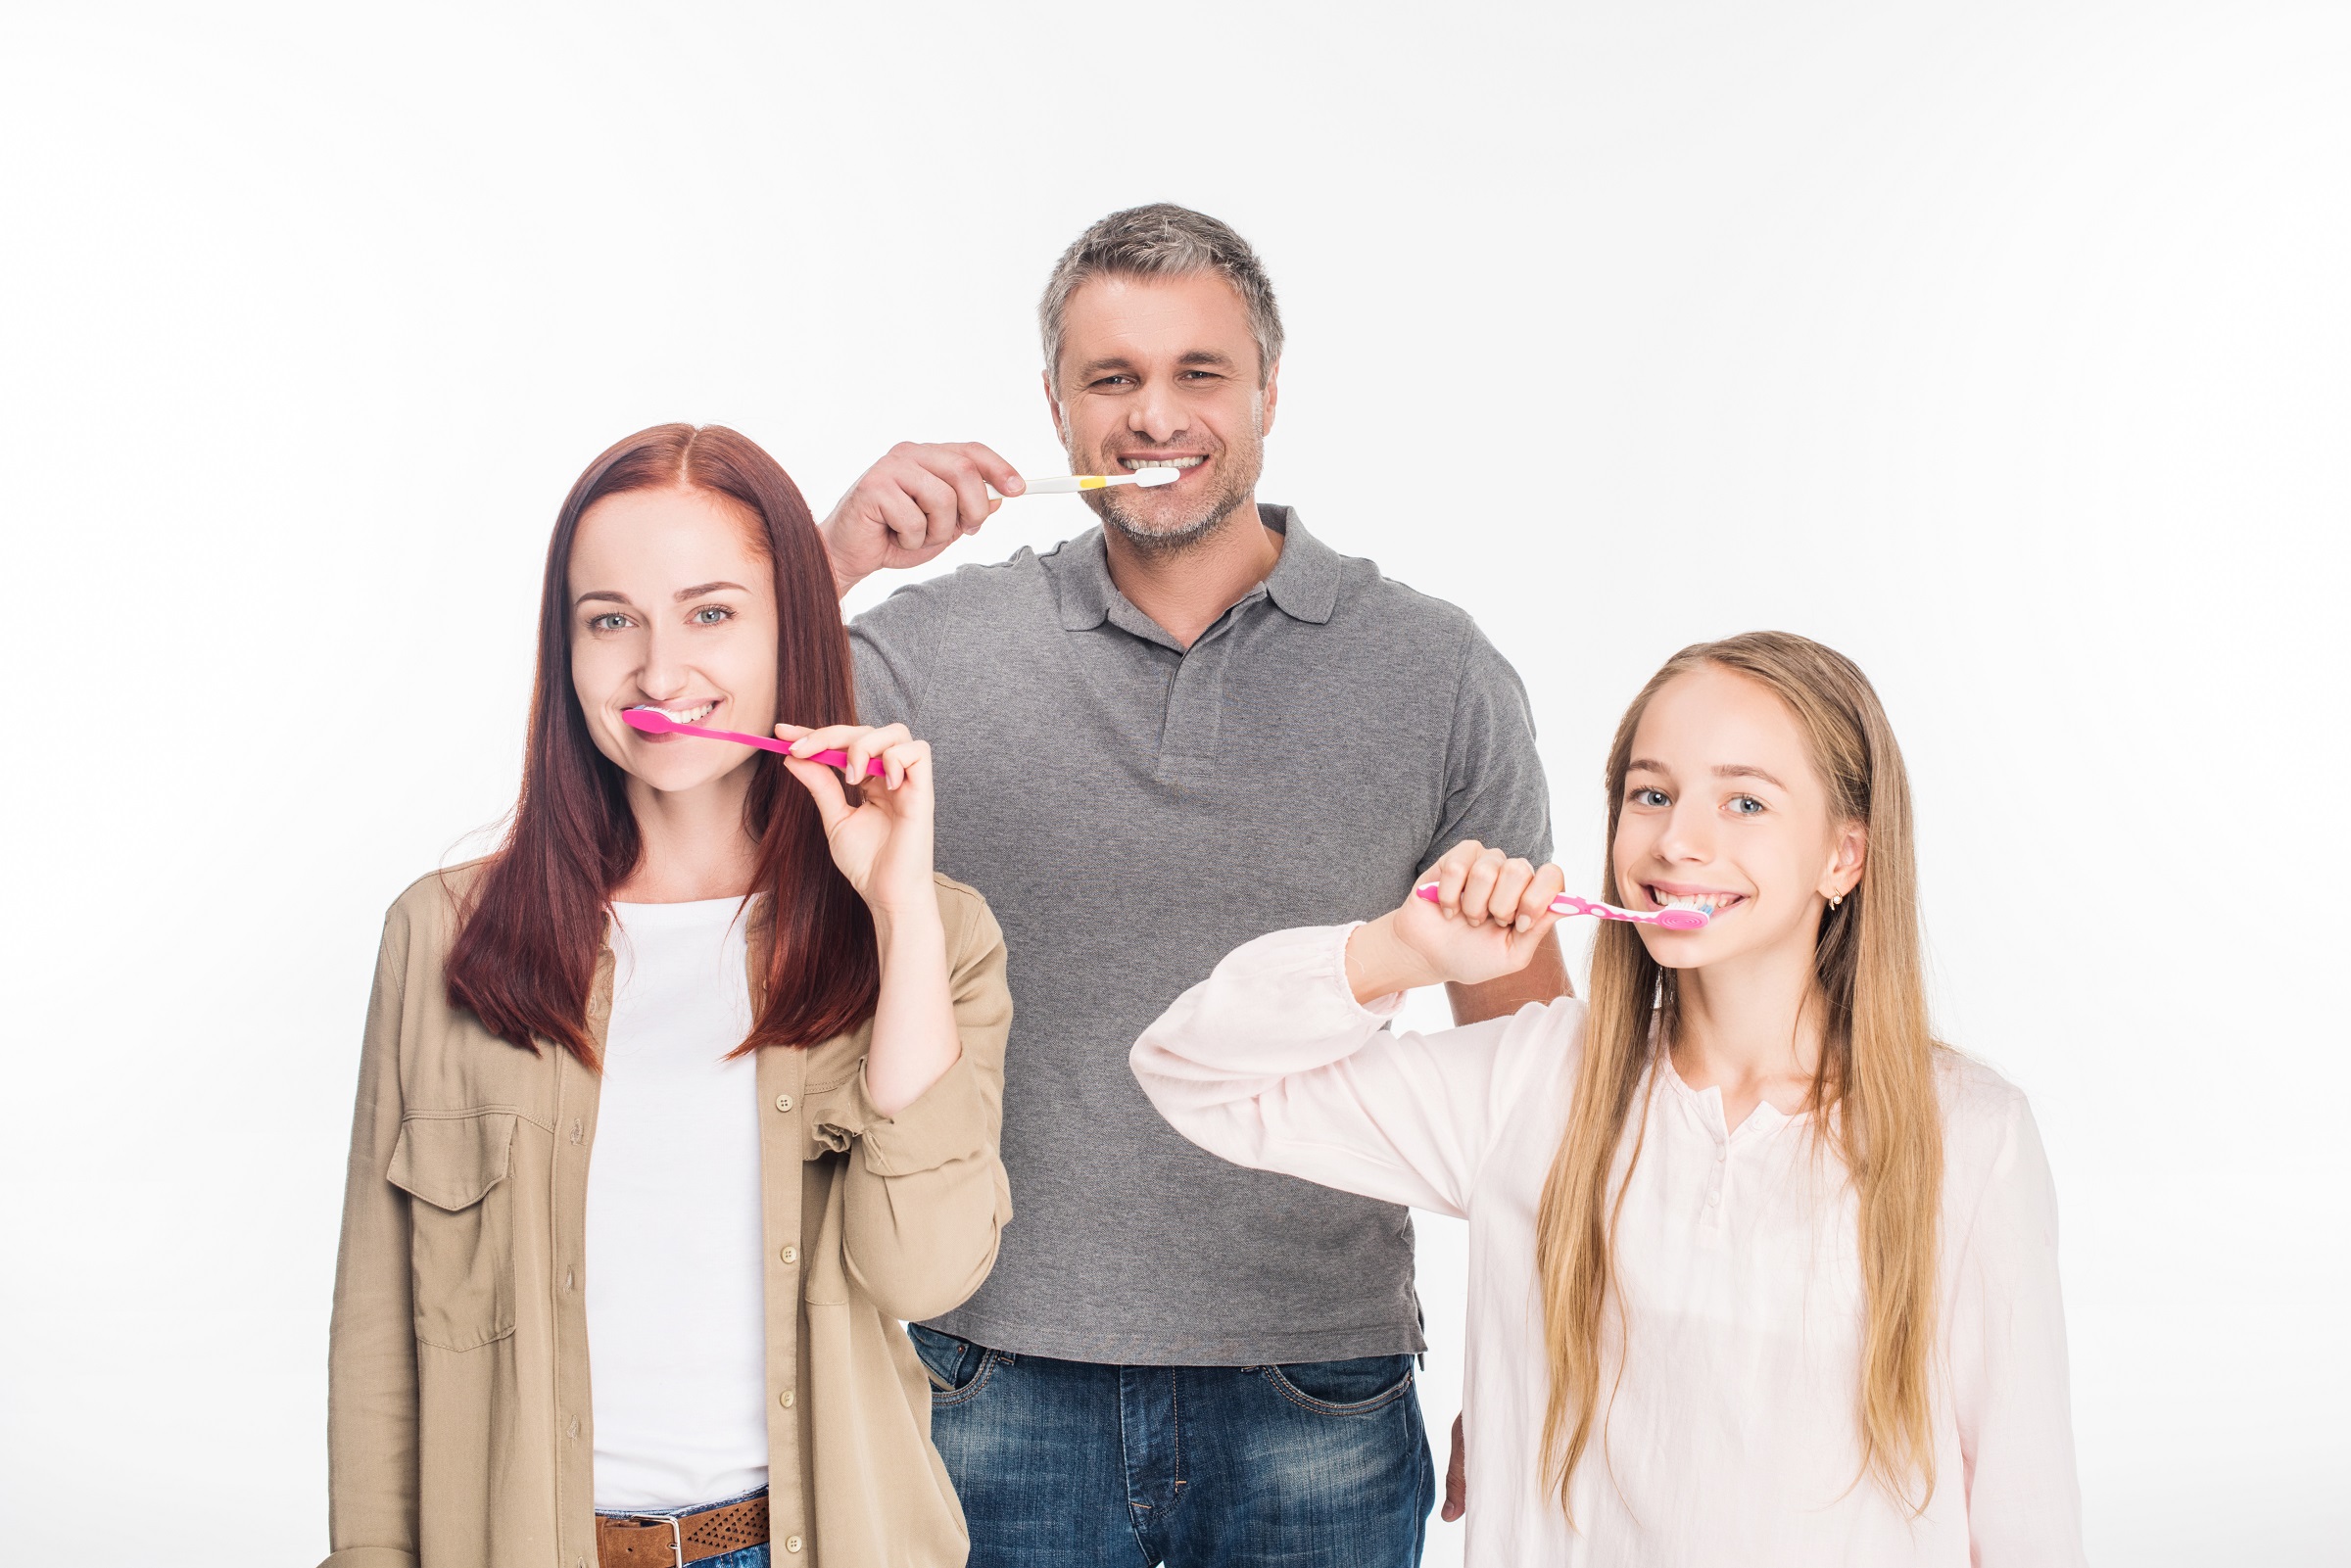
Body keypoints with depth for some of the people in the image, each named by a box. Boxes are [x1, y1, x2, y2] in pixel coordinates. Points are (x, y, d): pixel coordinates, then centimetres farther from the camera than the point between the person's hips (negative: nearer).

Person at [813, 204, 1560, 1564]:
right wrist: (823, 564, -17)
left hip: (1318, 1403, 0)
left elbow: (1521, 1049, 4)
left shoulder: (1438, 673, 1)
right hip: (1004, 1383, 0)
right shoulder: (934, 647, 1)